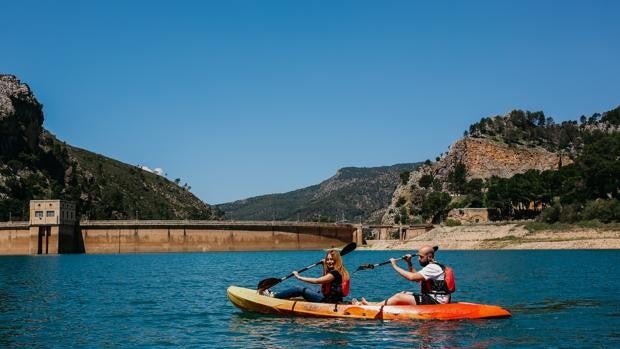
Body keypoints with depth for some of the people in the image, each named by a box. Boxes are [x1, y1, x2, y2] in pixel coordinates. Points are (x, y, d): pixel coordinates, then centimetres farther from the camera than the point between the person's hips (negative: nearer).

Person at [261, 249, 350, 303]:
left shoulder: (335, 273, -20)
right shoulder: (332, 270, 10)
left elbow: (317, 281, -25)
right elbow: (324, 279, 32)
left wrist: (299, 277, -19)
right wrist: (324, 266, 22)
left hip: (328, 300, -10)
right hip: (327, 297, 10)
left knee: (300, 289, -9)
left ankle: (273, 296, -1)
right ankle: (277, 294, 18)